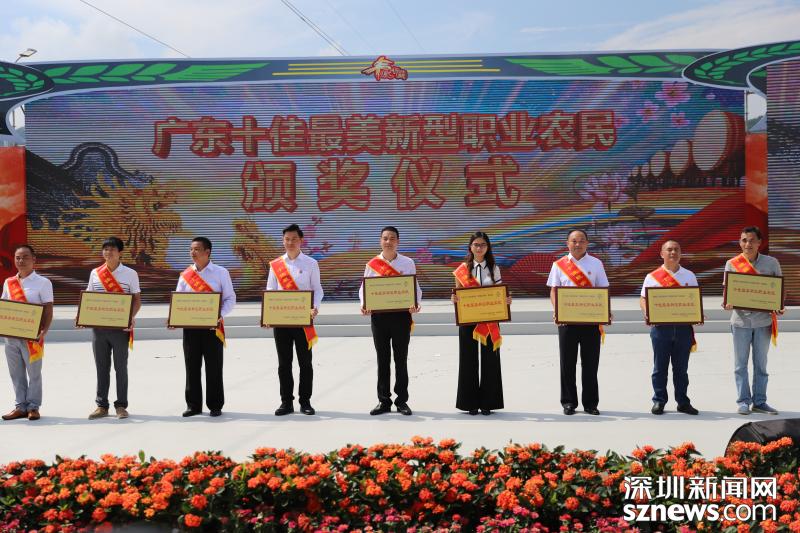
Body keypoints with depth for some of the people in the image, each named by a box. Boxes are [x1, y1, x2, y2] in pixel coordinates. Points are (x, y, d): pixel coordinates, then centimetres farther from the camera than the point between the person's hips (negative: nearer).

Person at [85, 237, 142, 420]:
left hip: (120, 327, -3)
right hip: (98, 327, 3)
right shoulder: (95, 273, 9)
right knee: (101, 367, 8)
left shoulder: (130, 274, 0)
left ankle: (121, 405, 11)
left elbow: (137, 300, 0)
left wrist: (131, 317, -18)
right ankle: (101, 405, 15)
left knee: (121, 367, 3)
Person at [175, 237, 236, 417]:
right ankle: (193, 405, 16)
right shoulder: (185, 275, 10)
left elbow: (230, 298, 0)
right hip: (189, 326, 3)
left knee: (213, 367, 2)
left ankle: (215, 406, 11)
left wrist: (221, 315, -18)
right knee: (192, 367, 6)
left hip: (212, 326, -3)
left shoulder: (220, 273, 2)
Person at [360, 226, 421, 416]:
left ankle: (401, 400, 13)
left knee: (401, 359, 5)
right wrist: (364, 304, -13)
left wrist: (415, 303, -16)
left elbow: (415, 288, 3)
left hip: (401, 314, -1)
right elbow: (364, 288, 6)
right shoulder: (372, 264, 5)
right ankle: (383, 400, 15)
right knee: (382, 359, 7)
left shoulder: (408, 263, 4)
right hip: (379, 315, 1)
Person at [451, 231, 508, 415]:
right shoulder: (462, 270, 3)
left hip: (490, 320, 1)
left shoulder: (494, 269, 7)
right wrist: (454, 299, -16)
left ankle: (487, 402, 10)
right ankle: (470, 402, 11)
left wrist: (507, 300, -12)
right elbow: (458, 293, 6)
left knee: (489, 360, 2)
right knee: (469, 360, 2)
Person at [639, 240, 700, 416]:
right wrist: (647, 313, -16)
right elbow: (643, 299, 4)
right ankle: (659, 401, 10)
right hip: (660, 326, -2)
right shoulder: (652, 277, 5)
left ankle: (683, 402, 14)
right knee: (660, 367, 3)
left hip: (683, 327, 2)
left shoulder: (689, 276, 12)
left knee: (681, 367, 7)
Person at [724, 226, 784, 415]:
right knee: (740, 364, 3)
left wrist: (779, 307, -12)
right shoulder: (732, 264, 0)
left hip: (763, 320, 1)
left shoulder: (771, 263, 1)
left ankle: (759, 401, 15)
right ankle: (743, 401, 11)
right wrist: (728, 303, -19)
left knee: (761, 364, 8)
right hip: (741, 320, 0)